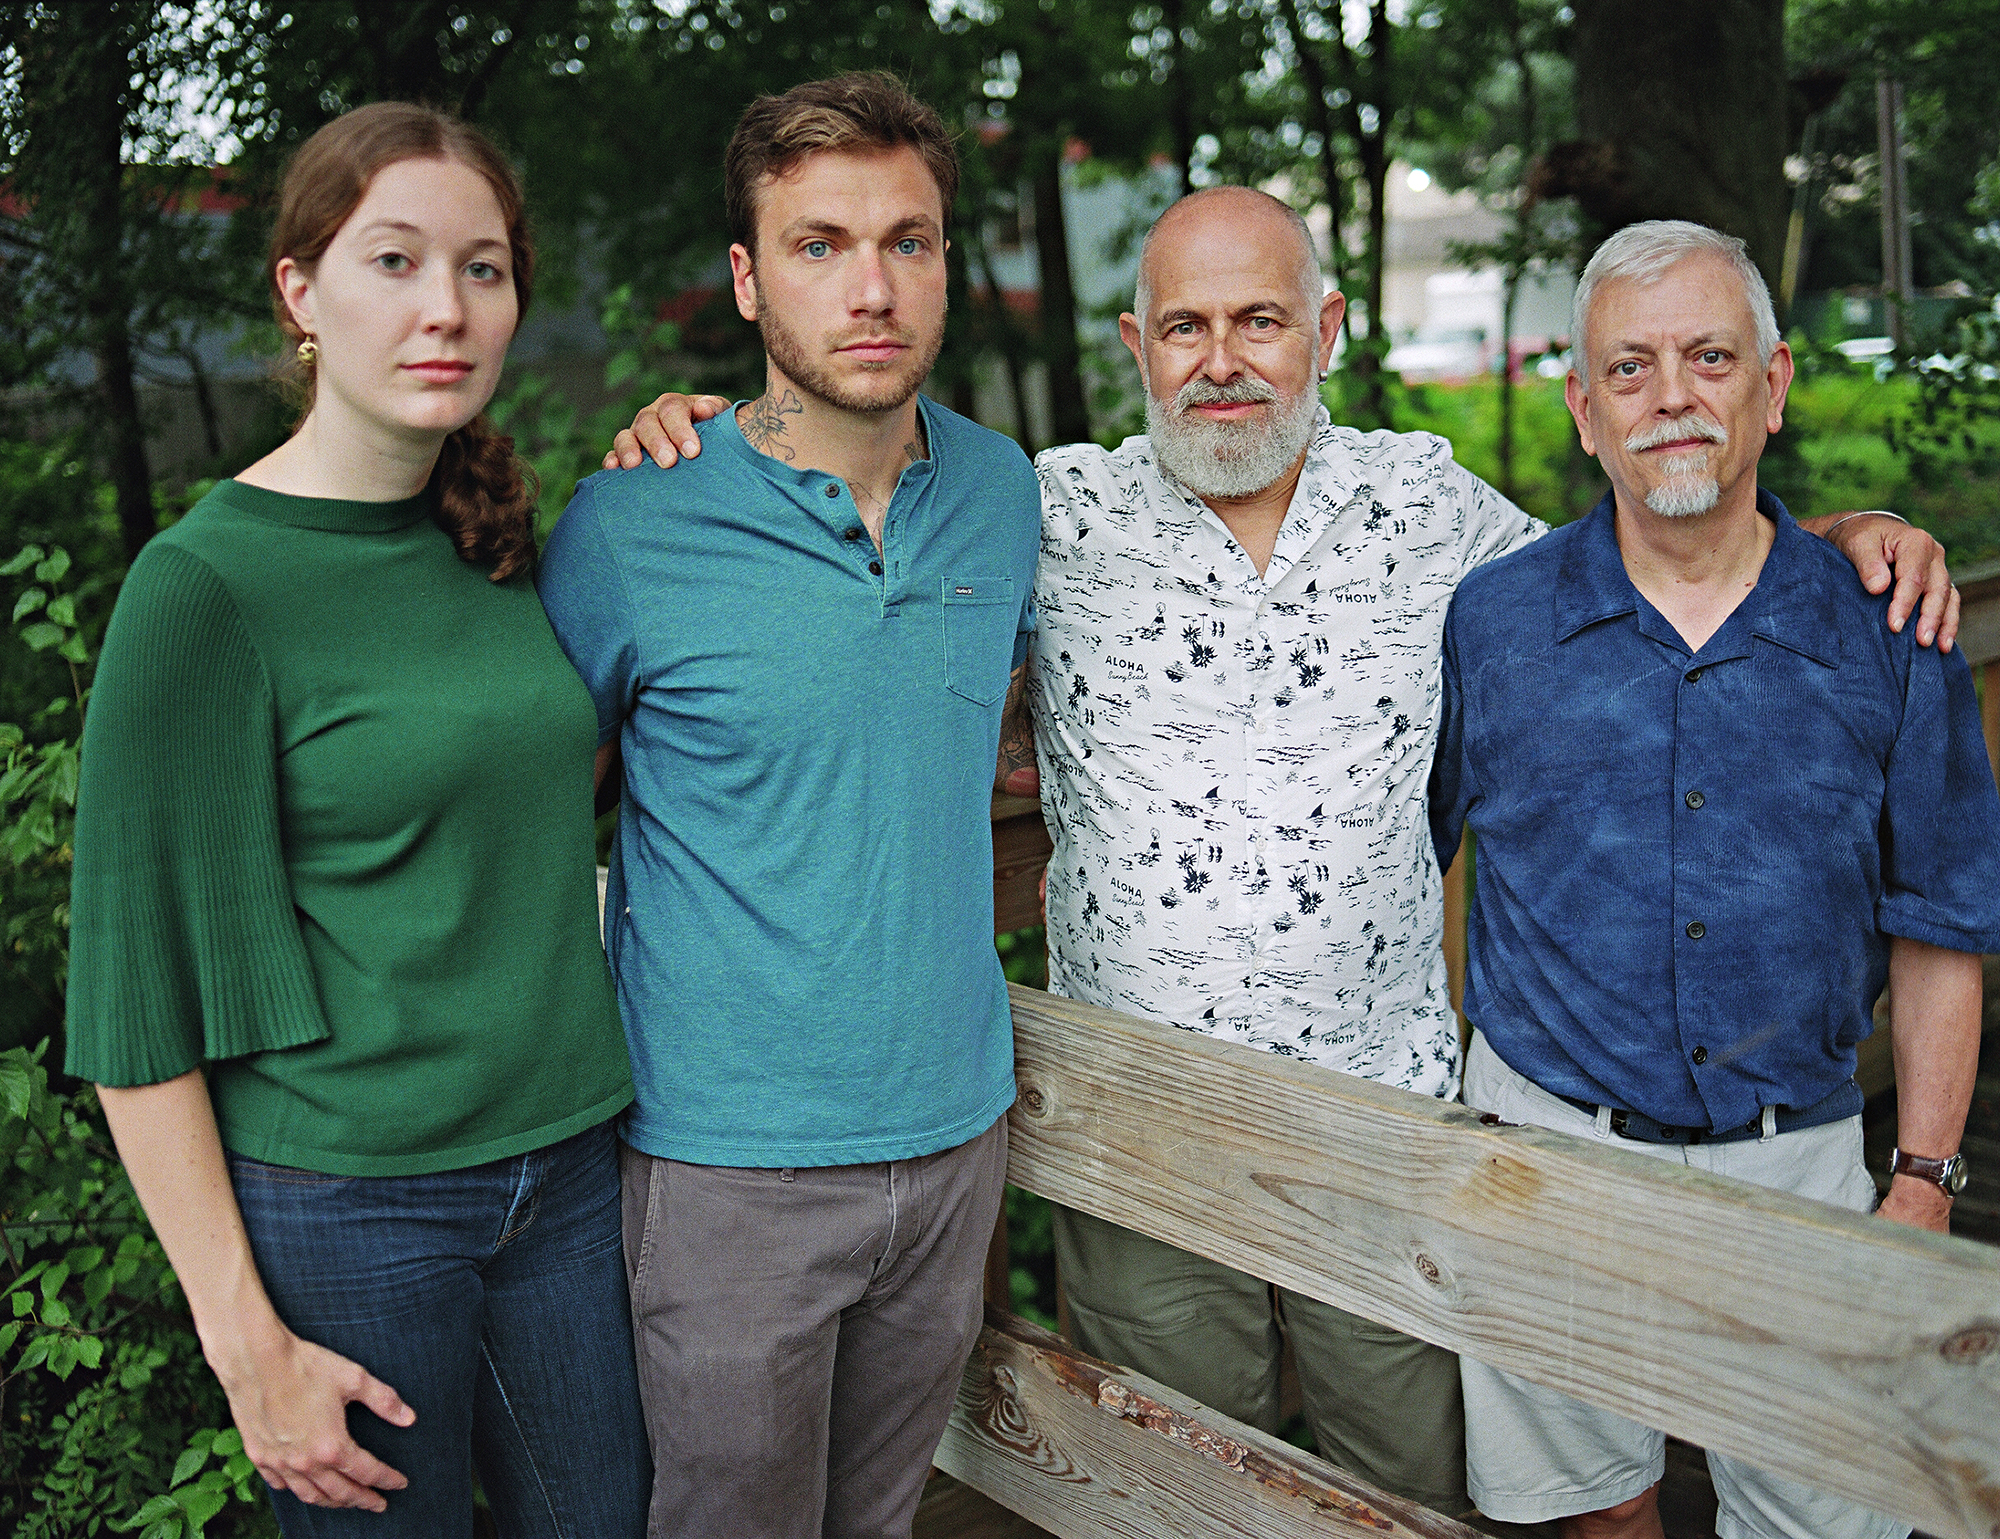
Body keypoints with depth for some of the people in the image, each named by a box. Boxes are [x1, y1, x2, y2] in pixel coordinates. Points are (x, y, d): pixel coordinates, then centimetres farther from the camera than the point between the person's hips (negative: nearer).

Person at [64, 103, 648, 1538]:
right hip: (342, 1203, -5)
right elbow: (140, 998, -12)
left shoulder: (505, 542, 3)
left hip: (569, 1168, 6)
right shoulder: (205, 584, -14)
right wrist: (245, 1339, -11)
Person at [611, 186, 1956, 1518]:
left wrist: (1842, 537, 3)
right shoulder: (1055, 514, -3)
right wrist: (694, 441, -8)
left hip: (1386, 1124, 1)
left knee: (1423, 1489, 17)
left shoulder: (1429, 502, 2)